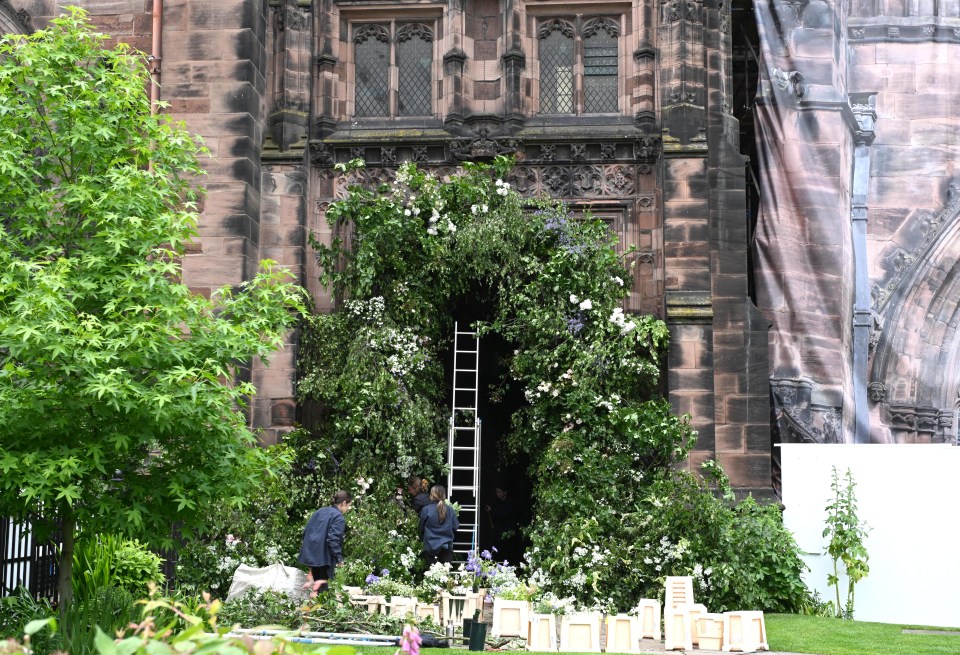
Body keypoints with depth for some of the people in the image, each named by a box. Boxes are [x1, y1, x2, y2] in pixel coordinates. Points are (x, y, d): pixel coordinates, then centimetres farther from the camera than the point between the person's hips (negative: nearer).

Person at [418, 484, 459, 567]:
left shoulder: (426, 510, -8)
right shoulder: (450, 510, -2)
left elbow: (421, 529, 3)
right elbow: (455, 527, 5)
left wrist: (422, 538, 22)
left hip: (431, 547, -2)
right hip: (447, 547, 2)